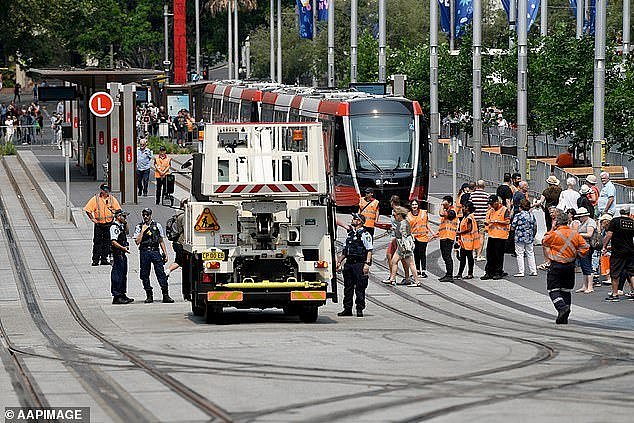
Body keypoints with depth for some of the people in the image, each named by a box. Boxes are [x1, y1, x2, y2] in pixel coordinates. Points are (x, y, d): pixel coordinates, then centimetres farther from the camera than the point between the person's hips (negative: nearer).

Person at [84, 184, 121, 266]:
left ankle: (104, 259, 14)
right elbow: (88, 210, -3)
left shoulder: (112, 199, 4)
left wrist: (114, 217, 0)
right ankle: (95, 260, 0)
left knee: (107, 243, 6)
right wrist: (92, 219, -8)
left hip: (109, 224, 3)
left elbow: (117, 210, 14)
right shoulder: (95, 199, -5)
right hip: (99, 225, -3)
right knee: (97, 243, -3)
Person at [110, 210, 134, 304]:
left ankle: (122, 295, 23)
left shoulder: (121, 226, 14)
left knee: (123, 274, 15)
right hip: (117, 253, -10)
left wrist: (126, 223, 19)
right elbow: (113, 241, -23)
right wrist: (123, 248, -33)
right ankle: (116, 297, -9)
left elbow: (126, 233, 35)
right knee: (117, 275, -9)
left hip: (122, 254, 10)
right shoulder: (114, 227, -15)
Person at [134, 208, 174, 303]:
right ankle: (149, 296, 10)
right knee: (145, 275, 1)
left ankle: (165, 295, -9)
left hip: (155, 252, 0)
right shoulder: (139, 227, 7)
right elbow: (137, 241, -3)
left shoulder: (157, 226, 12)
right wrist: (143, 230, -8)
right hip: (144, 252, 0)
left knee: (161, 273, -9)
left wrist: (165, 254, 10)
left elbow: (161, 241, 15)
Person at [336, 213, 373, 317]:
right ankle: (347, 309, 14)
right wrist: (339, 262, 17)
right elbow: (345, 251, 24)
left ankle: (360, 310, 1)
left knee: (360, 288, -3)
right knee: (348, 288, 8)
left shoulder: (365, 235, -5)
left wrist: (367, 264, -20)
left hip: (360, 264, -7)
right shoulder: (350, 234, 19)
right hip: (349, 263, 7)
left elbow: (369, 251, -11)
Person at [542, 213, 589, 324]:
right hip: (570, 266, 5)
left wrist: (552, 229, 10)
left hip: (556, 266, -5)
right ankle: (564, 318, 13)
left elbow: (544, 242, 6)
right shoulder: (575, 235, 2)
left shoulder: (554, 234, -13)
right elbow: (585, 247, 2)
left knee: (553, 289, 1)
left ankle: (562, 307, -25)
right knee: (566, 290, 14)